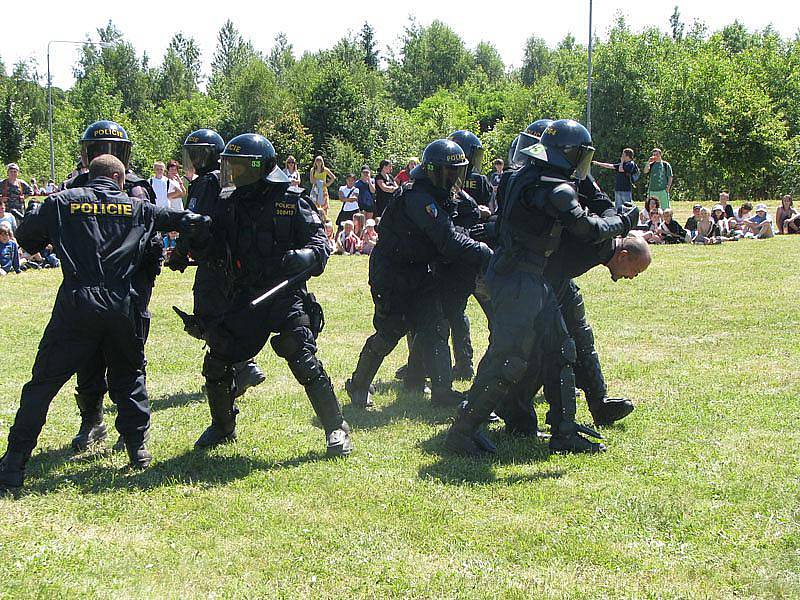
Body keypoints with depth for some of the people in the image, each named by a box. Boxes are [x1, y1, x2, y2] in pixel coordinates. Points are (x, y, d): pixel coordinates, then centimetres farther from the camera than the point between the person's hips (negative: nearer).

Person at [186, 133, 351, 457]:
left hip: (285, 294, -5)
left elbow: (319, 243, -9)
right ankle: (222, 427, 30)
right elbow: (214, 245, 12)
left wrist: (299, 258, -29)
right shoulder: (229, 203, 7)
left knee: (304, 361, -18)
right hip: (243, 297, 5)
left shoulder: (291, 201, -7)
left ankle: (336, 429, -5)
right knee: (216, 362, 7)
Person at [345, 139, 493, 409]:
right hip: (391, 276, -9)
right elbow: (450, 242, -33)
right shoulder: (418, 197, -26)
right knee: (389, 332, -1)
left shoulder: (440, 195, 6)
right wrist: (488, 254, -33)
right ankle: (358, 386, 18)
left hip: (418, 273, 9)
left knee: (435, 329, 2)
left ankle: (443, 391, 4)